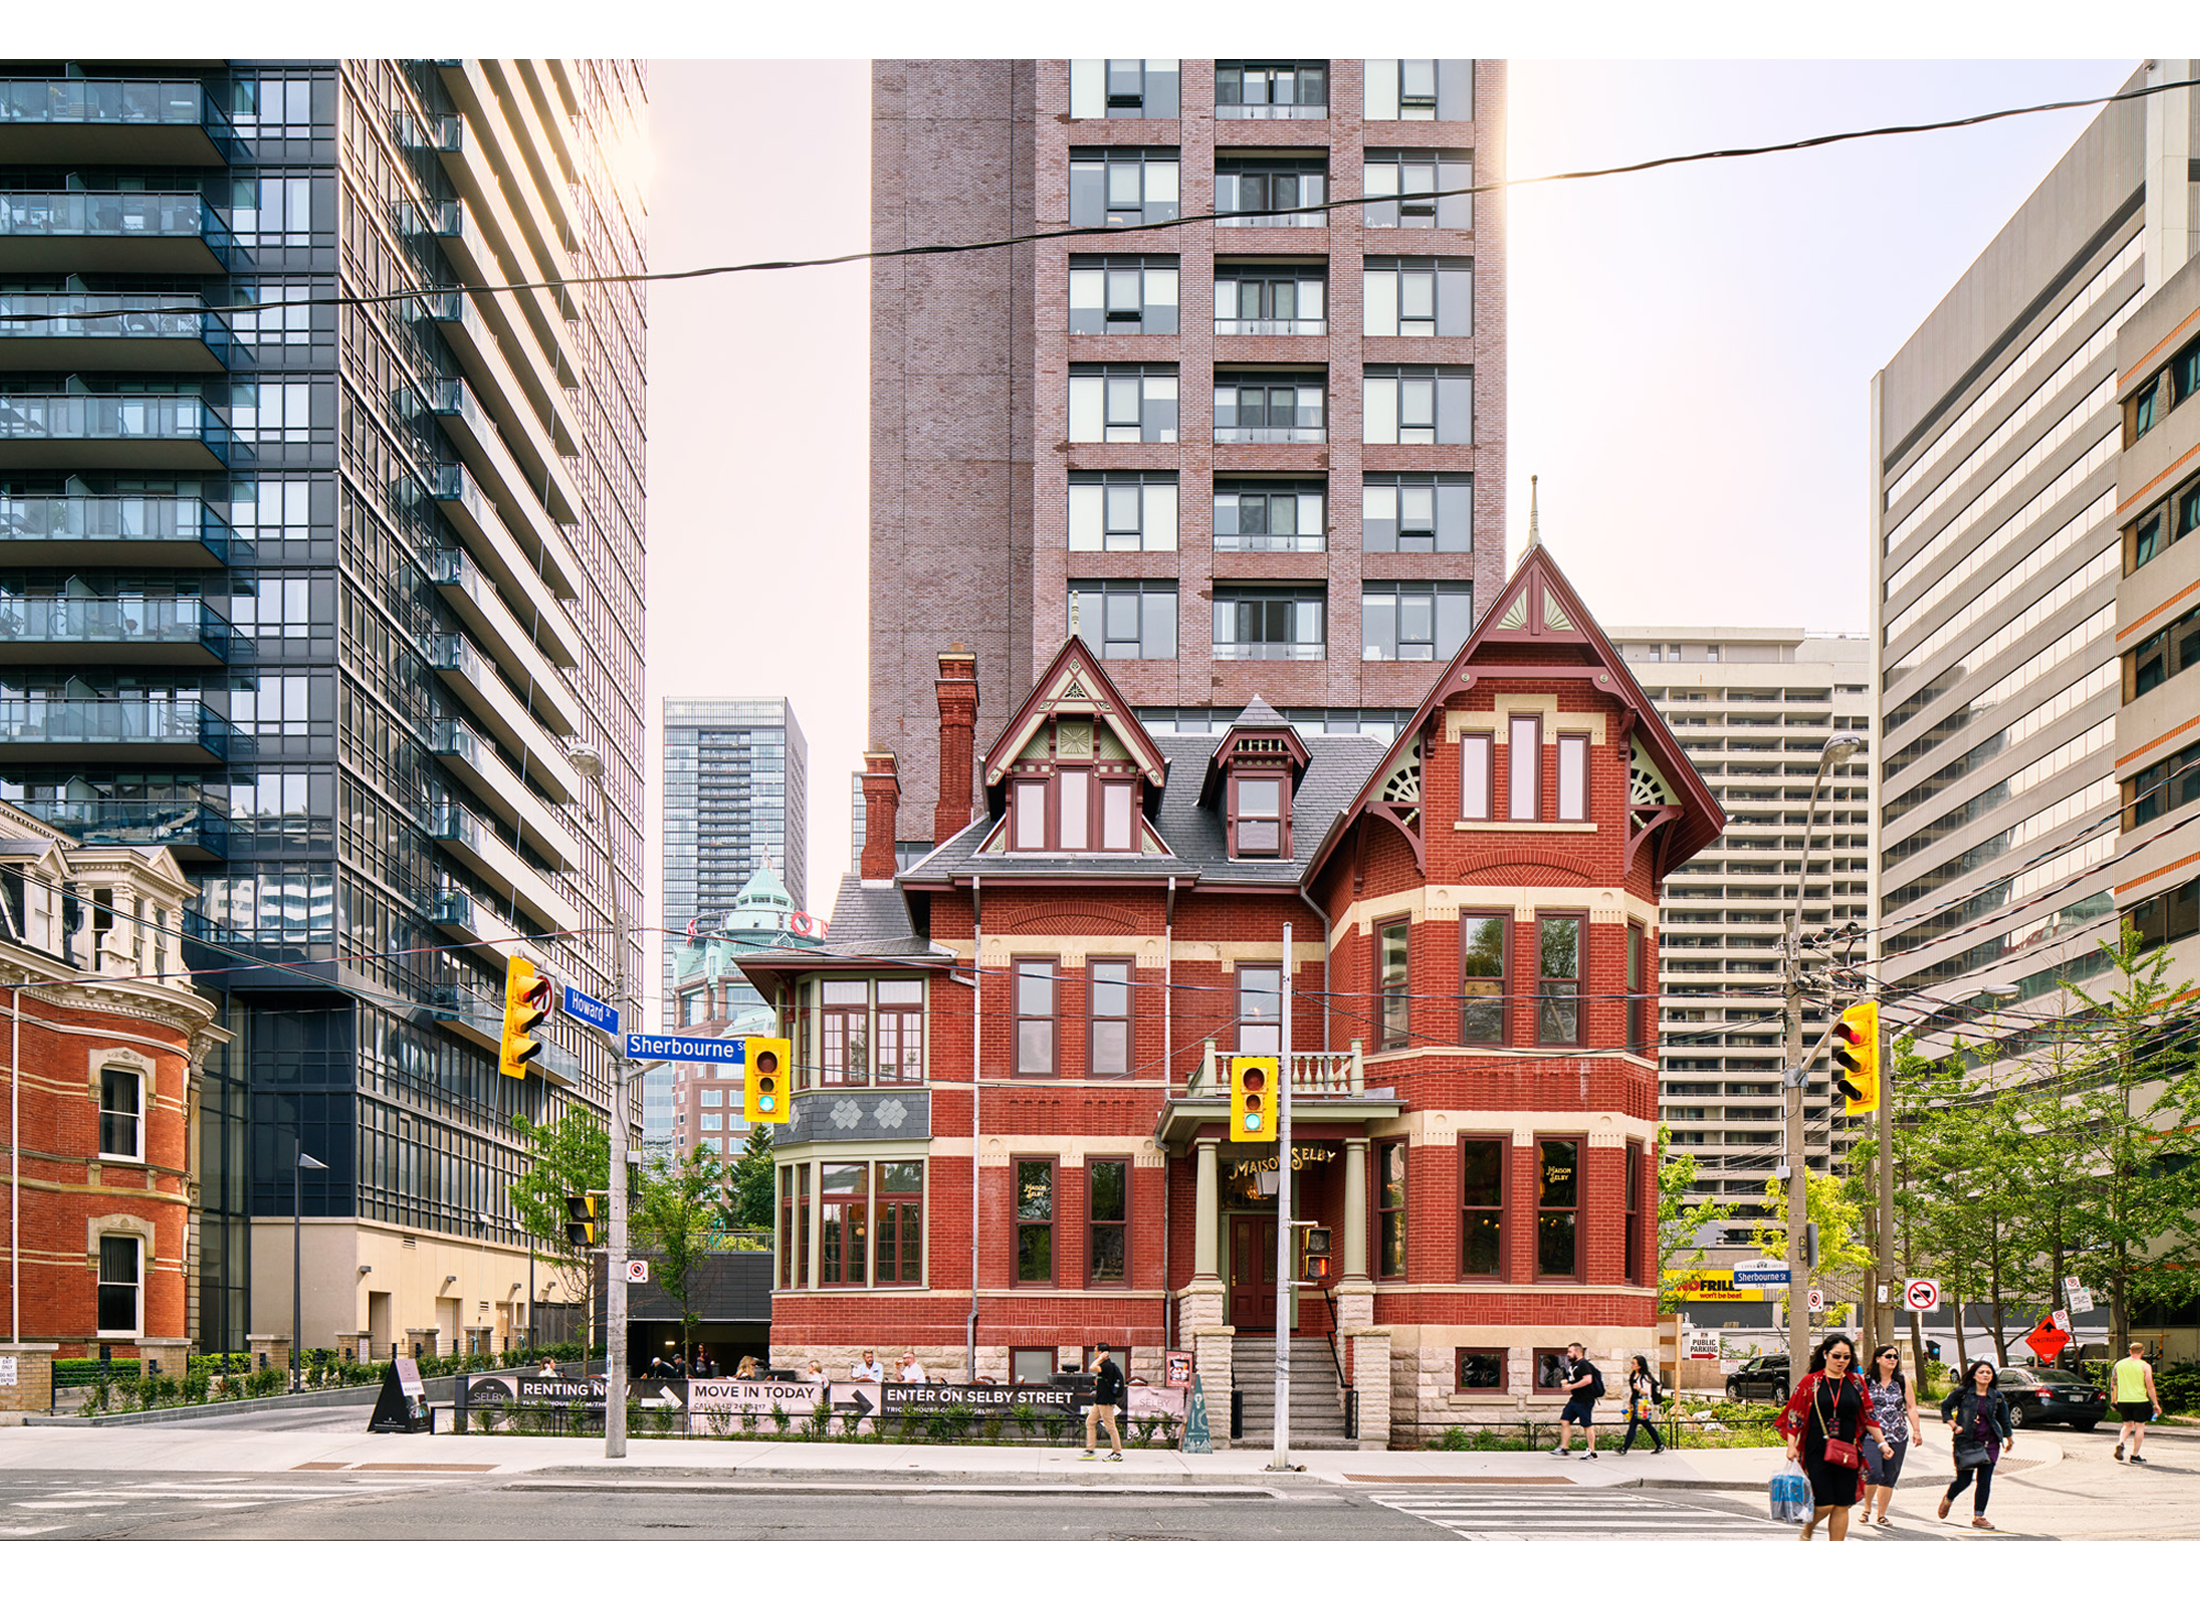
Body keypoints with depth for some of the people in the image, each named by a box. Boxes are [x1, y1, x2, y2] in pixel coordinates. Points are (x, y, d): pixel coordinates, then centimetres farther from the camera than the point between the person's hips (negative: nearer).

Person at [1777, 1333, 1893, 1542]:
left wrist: (1881, 1443, 5)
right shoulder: (1810, 1382, 0)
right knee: (1824, 1505, -8)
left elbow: (1869, 1416, 12)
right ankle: (1806, 1532, 24)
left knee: (1842, 1506, 3)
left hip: (1847, 1454, 3)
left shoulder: (1856, 1383, 8)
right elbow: (1795, 1416, 1)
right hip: (1817, 1453, -3)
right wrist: (1791, 1445, -7)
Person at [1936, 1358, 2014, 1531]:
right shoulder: (1962, 1393, -4)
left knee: (1985, 1481, -4)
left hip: (1989, 1443, 3)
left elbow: (2003, 1419, 17)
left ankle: (1978, 1517, 7)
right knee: (1963, 1480, -1)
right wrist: (1953, 1425, -7)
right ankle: (1947, 1500, 31)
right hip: (1966, 1441, -3)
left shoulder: (1996, 1397, 5)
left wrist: (2009, 1437, 25)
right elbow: (1945, 1407, 5)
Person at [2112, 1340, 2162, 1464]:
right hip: (2139, 1400, -4)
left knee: (2128, 1425, 19)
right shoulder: (2144, 1366, -5)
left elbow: (2113, 1384, 9)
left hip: (2123, 1400, 4)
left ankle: (2120, 1443, -6)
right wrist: (2156, 1404, -3)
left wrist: (2113, 1401, 17)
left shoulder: (2119, 1364, 7)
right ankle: (2135, 1455, 5)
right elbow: (2150, 1387, -8)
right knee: (2140, 1426, 6)